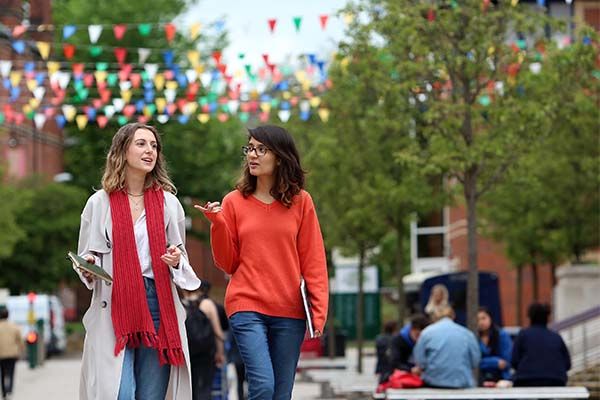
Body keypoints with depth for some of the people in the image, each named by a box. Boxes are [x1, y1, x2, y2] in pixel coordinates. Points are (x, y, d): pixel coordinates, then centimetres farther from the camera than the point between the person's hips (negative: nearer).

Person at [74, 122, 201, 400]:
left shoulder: (168, 203, 12)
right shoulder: (100, 202, 6)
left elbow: (181, 255, 19)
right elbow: (86, 256, 12)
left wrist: (176, 261, -4)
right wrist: (88, 267, -10)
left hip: (158, 305, 2)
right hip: (113, 308, -2)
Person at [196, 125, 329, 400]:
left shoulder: (300, 202, 5)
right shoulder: (234, 202, 6)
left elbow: (313, 261, 5)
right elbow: (227, 263, 7)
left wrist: (318, 311, -3)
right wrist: (218, 223, -7)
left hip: (289, 311, 1)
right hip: (246, 306, -1)